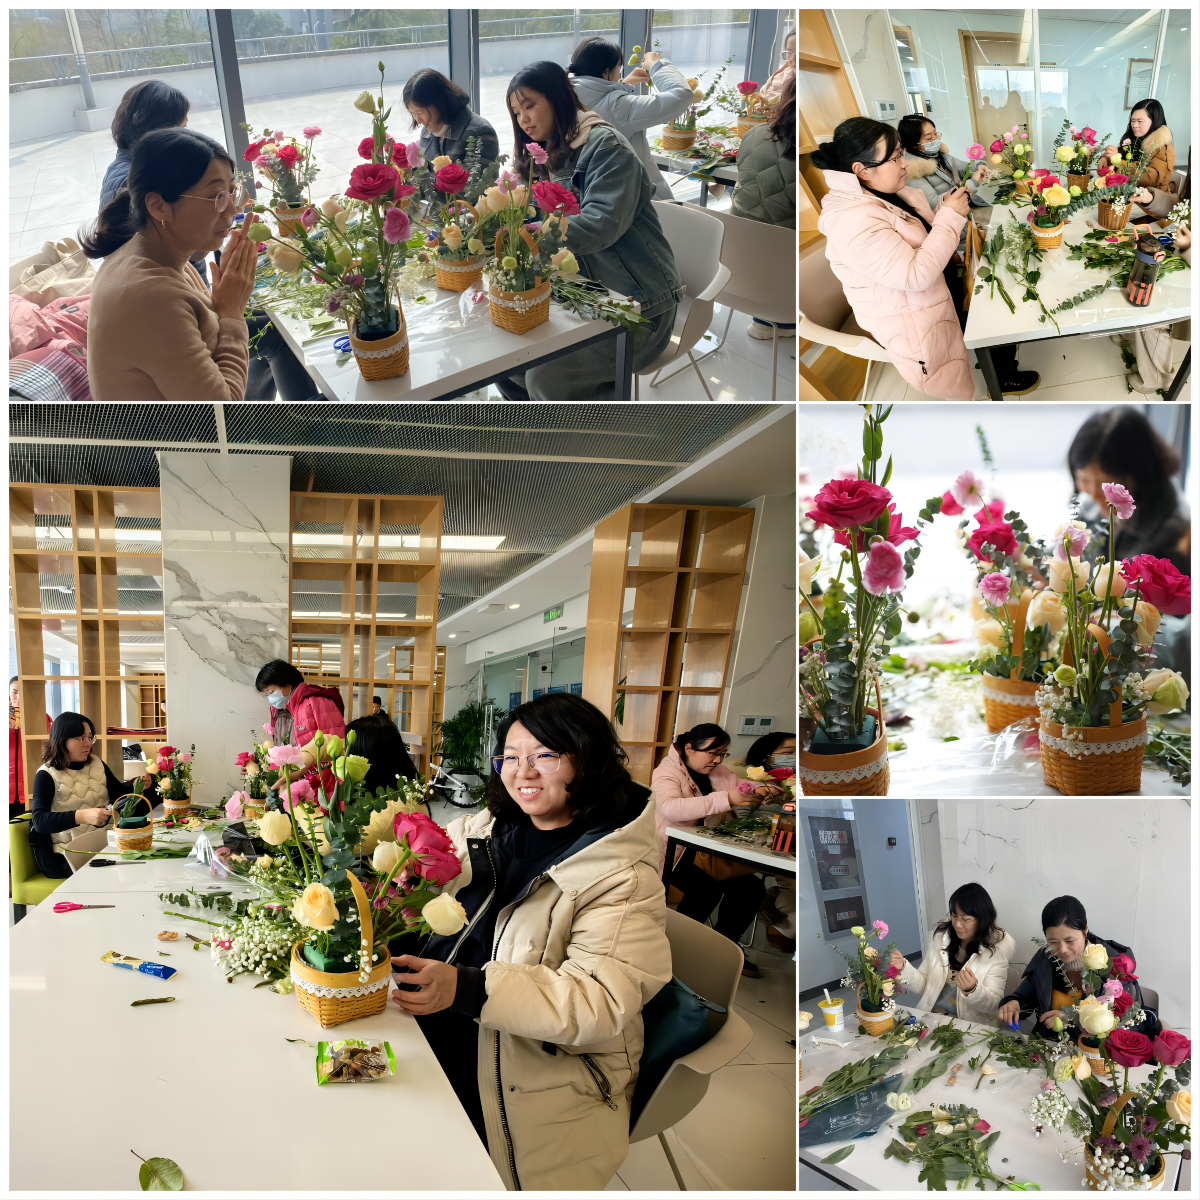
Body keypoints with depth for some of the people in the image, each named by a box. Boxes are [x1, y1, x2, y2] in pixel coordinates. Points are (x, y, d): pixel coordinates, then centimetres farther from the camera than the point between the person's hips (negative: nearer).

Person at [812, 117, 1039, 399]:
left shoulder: (885, 191, -1)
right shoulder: (852, 222, -31)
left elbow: (924, 235, 13)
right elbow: (916, 276, -32)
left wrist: (948, 206, -5)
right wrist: (951, 216, -25)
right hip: (914, 323, -9)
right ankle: (1001, 378, 31)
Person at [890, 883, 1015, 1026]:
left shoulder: (997, 949, -8)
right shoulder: (941, 937, 3)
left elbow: (994, 1005, -9)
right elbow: (924, 985, 7)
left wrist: (972, 990, -28)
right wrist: (904, 968, -11)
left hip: (969, 1024, -4)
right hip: (929, 1016, 4)